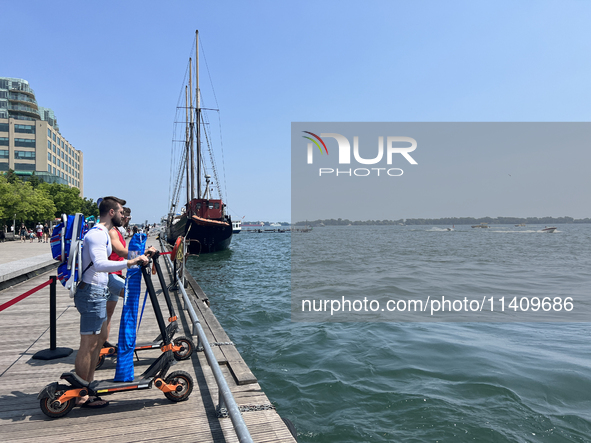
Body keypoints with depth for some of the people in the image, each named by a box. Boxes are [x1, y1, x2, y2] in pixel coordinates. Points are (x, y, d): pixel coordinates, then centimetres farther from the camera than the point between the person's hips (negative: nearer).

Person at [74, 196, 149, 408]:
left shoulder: (102, 233, 16)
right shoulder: (97, 234, -17)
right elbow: (100, 264, -34)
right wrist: (129, 262, -41)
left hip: (97, 293, 11)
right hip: (92, 293, -11)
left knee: (101, 337, 20)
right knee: (88, 344, -3)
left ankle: (89, 383, 31)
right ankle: (82, 396, 7)